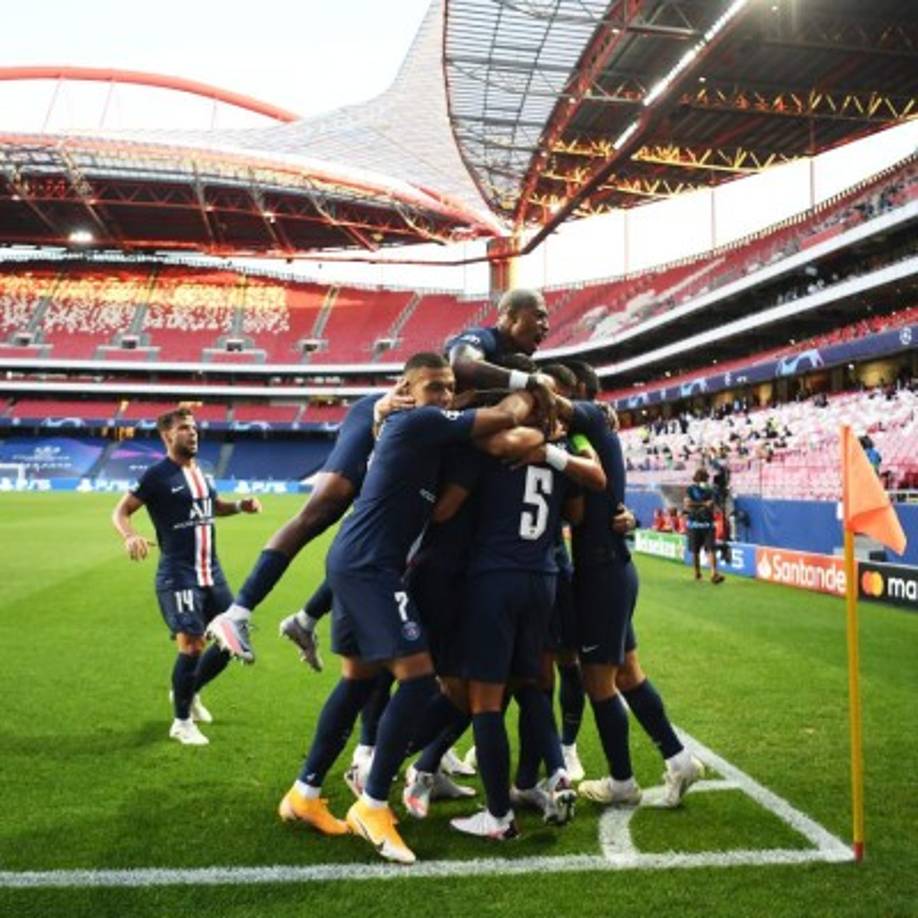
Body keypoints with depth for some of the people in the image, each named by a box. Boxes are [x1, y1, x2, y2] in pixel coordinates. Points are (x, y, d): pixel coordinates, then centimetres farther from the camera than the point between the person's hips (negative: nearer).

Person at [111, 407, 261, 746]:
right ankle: (182, 722, 8)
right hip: (178, 575, -7)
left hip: (211, 572, 8)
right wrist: (130, 536, -29)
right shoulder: (158, 474, -9)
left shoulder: (200, 471, 12)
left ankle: (189, 692, 33)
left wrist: (239, 506, 10)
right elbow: (121, 510, -9)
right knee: (191, 645, -11)